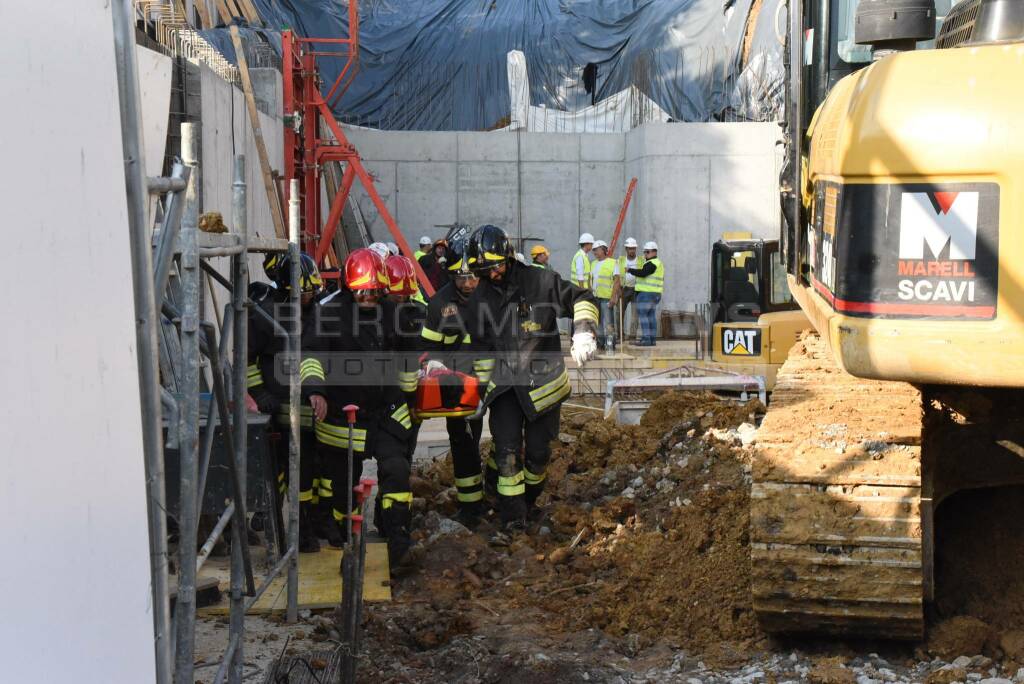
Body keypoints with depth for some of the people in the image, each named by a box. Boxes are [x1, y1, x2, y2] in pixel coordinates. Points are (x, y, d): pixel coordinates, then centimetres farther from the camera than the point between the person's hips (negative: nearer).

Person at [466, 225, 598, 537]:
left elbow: (582, 299, -1)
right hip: (505, 381, 2)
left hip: (543, 379, -2)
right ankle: (513, 517, -3)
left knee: (538, 450, 7)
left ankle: (530, 499, 33)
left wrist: (583, 334, -17)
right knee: (506, 451, -8)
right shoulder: (481, 297, 3)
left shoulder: (541, 282, -10)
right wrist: (483, 385, 14)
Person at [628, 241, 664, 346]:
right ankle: (652, 339, 10)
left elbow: (642, 273, -24)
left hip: (646, 293, -10)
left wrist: (630, 270, -14)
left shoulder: (652, 264, -14)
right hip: (655, 294, 10)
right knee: (651, 316, 10)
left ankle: (646, 339, -14)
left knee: (642, 315, -9)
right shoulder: (659, 263, 21)